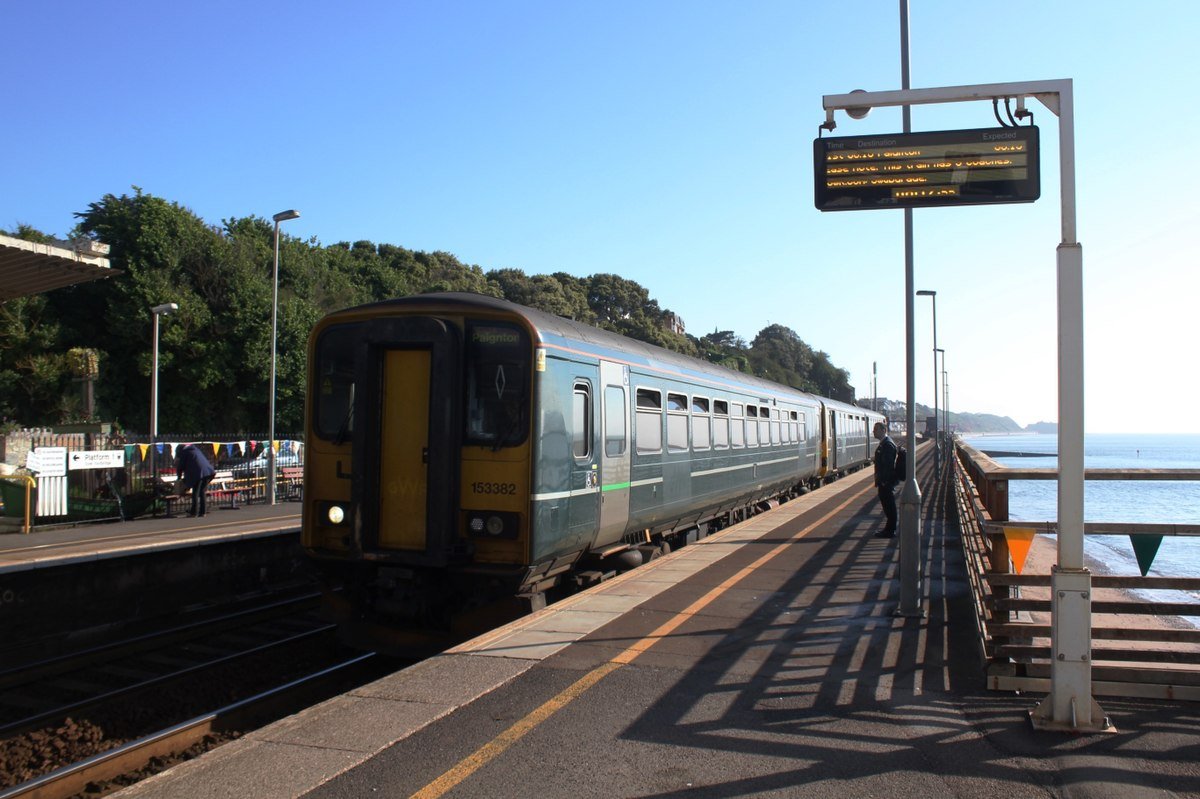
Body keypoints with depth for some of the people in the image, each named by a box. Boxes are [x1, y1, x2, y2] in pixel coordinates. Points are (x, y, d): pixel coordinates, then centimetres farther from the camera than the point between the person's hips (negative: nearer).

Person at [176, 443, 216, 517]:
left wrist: (179, 478, 27)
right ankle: (203, 511, 12)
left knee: (195, 492, 1)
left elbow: (180, 466, 12)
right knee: (203, 491, 12)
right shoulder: (195, 449, 30)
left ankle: (194, 512, 2)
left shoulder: (184, 452, 9)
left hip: (198, 472, -6)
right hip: (208, 471, 6)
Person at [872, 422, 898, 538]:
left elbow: (888, 464, -22)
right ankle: (889, 529, 21)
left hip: (886, 482, -10)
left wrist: (883, 481, -22)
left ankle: (890, 531, 1)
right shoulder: (884, 443, 15)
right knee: (888, 506, 14)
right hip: (884, 481, 10)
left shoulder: (887, 444, -17)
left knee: (889, 506, -4)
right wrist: (878, 480, 20)